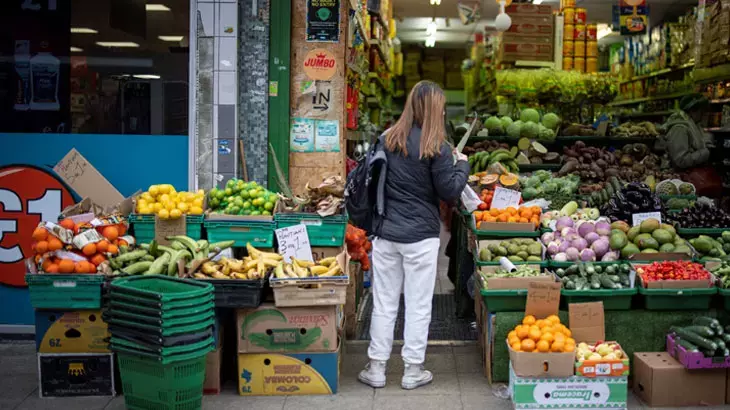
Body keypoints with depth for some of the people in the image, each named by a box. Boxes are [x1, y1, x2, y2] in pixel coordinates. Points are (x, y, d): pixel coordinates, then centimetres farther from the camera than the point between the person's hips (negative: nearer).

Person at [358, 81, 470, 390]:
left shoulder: (387, 139, 2)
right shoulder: (435, 148, -12)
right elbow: (449, 192, -7)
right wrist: (462, 165, 8)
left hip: (385, 232, 4)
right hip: (420, 236, -4)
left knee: (384, 303, 12)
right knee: (418, 305, 8)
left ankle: (377, 368, 19)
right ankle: (413, 370, 17)